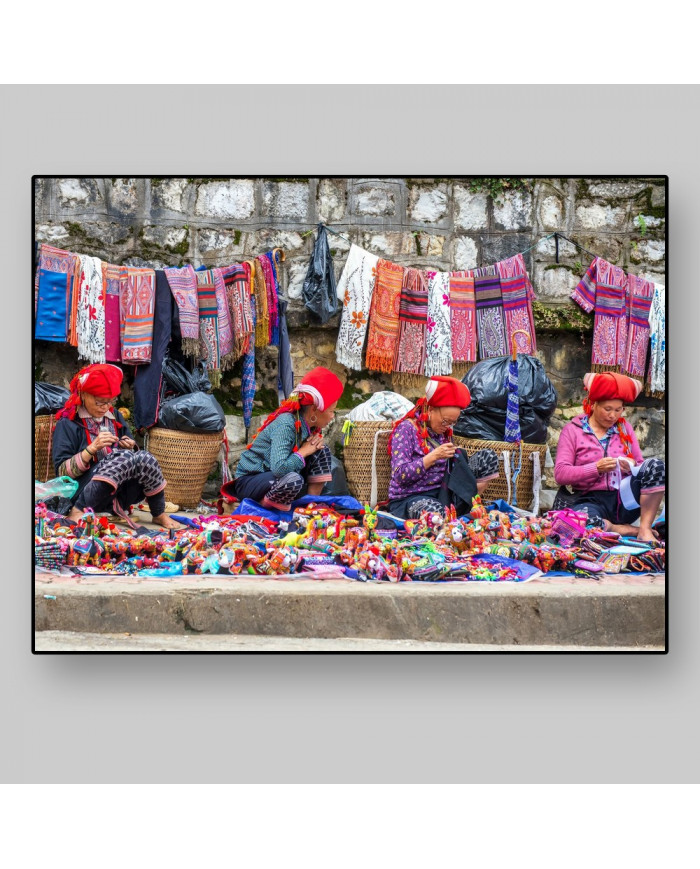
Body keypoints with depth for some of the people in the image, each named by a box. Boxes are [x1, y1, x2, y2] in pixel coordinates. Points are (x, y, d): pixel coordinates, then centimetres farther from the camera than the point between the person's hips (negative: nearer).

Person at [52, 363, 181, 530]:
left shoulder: (115, 417, 14)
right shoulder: (68, 423, -2)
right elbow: (62, 472, -9)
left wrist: (129, 447, -3)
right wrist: (92, 448, -20)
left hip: (118, 495, 5)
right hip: (84, 495, -5)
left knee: (145, 458, -24)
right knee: (124, 458, -31)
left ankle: (159, 515, -9)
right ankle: (78, 511, -28)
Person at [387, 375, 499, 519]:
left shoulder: (445, 431, 12)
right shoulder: (407, 429, -9)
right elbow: (400, 476, -18)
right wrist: (434, 456, -24)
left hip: (442, 491, 8)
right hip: (409, 498, -7)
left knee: (488, 456, -2)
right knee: (436, 513, -44)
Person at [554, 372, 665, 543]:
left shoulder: (624, 427, 17)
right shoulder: (572, 430, 6)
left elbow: (641, 464, 13)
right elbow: (560, 473, -5)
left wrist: (633, 466, -11)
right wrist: (596, 468, -17)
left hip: (625, 499, 4)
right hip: (591, 500, -4)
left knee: (656, 465, -22)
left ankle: (645, 529, -16)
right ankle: (623, 529, -15)